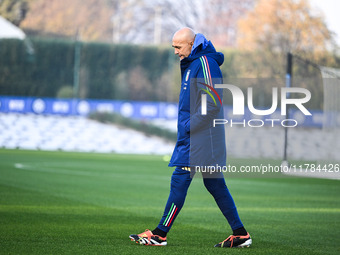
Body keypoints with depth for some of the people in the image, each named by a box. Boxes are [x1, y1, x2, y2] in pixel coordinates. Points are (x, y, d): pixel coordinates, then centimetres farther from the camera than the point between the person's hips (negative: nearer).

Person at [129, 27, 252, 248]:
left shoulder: (205, 63, -15)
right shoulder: (192, 63, 17)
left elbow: (214, 104, -20)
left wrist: (189, 126, -18)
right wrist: (186, 125, 15)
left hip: (200, 136, -10)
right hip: (193, 135, 10)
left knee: (180, 180, -8)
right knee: (215, 184, 10)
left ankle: (160, 235, -5)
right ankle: (241, 234, 12)